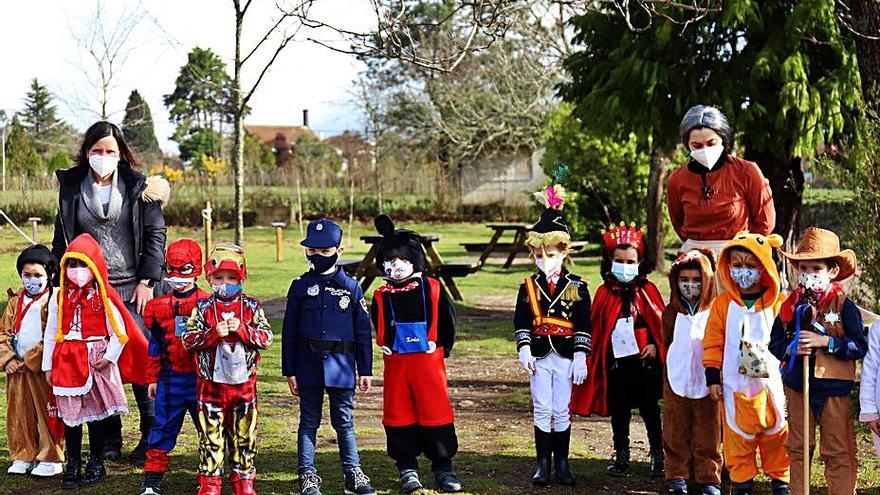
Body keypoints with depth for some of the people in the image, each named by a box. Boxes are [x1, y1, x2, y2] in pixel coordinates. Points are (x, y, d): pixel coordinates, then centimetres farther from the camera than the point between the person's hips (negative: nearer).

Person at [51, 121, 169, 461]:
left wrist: (147, 281, -5)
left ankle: (151, 434, 5)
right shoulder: (71, 188, 9)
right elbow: (62, 240, 14)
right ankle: (110, 437, 13)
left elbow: (155, 235, 2)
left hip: (132, 289, -2)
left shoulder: (138, 187, 3)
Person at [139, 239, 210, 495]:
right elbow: (155, 346, 12)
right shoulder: (159, 306, 6)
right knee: (163, 426, 5)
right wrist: (153, 379, 12)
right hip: (170, 378, 2)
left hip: (201, 377, -2)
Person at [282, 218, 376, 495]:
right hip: (308, 365, 1)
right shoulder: (300, 287, 3)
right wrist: (289, 371, 1)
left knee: (344, 422, 6)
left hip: (342, 365, 0)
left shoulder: (351, 287, 2)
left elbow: (363, 332, 5)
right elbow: (289, 332, 5)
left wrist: (365, 371, 3)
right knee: (309, 422, 8)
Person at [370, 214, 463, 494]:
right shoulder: (381, 296, 1)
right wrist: (389, 347, 10)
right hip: (396, 363, 2)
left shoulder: (432, 289, -2)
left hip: (429, 360, -1)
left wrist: (441, 350, 10)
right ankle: (407, 468, 16)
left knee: (436, 413, 0)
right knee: (399, 415, 5)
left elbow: (448, 322, 7)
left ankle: (443, 468, 12)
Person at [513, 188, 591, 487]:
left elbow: (584, 325, 0)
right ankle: (543, 463, 10)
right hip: (539, 356, 1)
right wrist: (524, 349, -8)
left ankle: (562, 463, 15)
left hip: (566, 355, -1)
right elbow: (520, 322, 4)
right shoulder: (528, 287, 5)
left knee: (562, 411, 5)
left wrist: (580, 357, -5)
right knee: (542, 410, 2)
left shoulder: (577, 287, 0)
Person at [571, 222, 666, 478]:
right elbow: (595, 326, 4)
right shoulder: (605, 293, 1)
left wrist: (655, 345, -11)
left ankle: (657, 454, 19)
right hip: (615, 361, 2)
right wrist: (594, 357, 2)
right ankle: (621, 456, 20)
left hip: (644, 358, -2)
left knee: (649, 409, 8)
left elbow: (660, 321, 0)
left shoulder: (647, 290, -2)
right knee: (619, 410, 10)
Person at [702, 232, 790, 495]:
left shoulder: (779, 303, -1)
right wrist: (713, 377, 0)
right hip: (735, 386, 0)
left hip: (772, 383, 0)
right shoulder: (723, 303, 0)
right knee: (737, 437, 5)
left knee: (777, 435, 9)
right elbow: (713, 342, 3)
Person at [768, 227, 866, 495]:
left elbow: (859, 346, -13)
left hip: (834, 387, -4)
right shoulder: (791, 305, 3)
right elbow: (775, 342, 8)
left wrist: (825, 341, -23)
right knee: (798, 449, 13)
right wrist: (791, 348, -13)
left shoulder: (844, 305, -8)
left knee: (838, 452, 3)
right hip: (797, 386, 4)